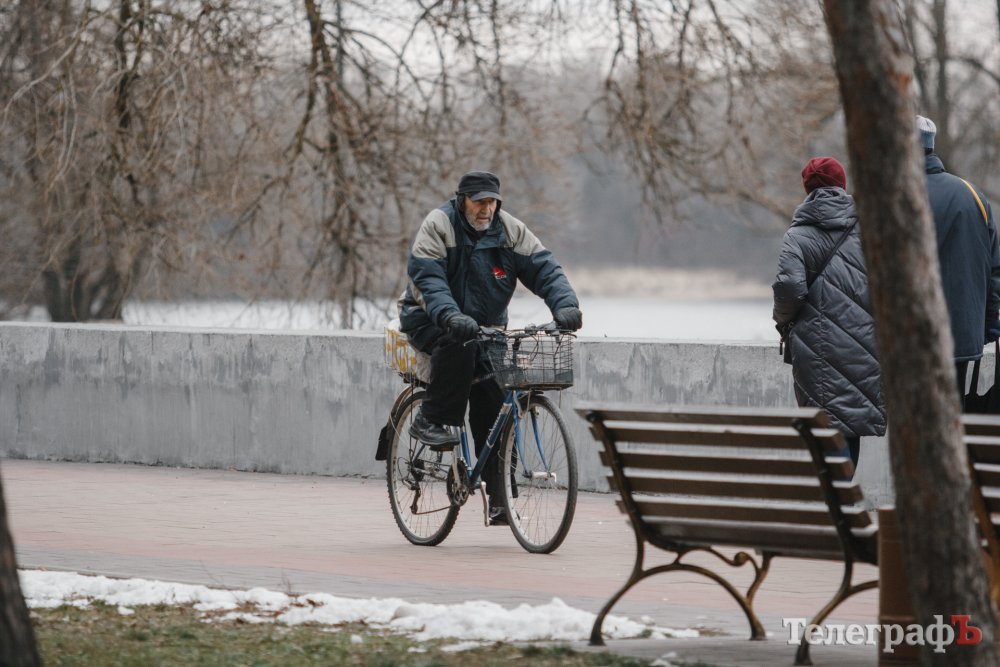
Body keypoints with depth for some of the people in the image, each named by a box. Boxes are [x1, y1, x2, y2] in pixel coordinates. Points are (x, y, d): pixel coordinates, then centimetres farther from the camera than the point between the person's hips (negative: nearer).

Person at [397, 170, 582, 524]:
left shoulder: (510, 230, -2)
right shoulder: (438, 225, -14)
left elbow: (543, 268, -9)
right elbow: (427, 278, -26)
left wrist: (565, 304, -29)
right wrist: (451, 316, -44)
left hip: (485, 326, 4)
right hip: (430, 320, -4)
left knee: (493, 409, -8)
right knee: (459, 345, -39)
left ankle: (499, 497, -6)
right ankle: (431, 421, -22)